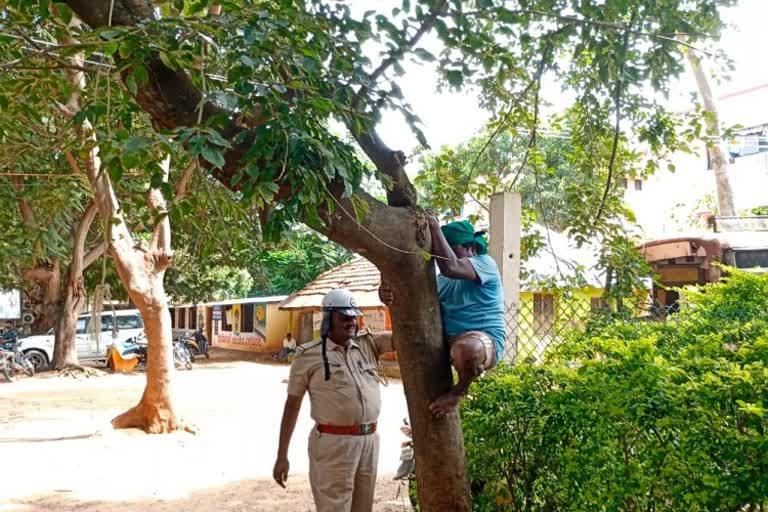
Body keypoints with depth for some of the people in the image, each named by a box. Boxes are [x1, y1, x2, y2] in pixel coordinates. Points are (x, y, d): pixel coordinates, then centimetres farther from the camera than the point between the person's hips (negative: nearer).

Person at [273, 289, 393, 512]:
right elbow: (292, 405, 0)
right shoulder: (309, 355, -3)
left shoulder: (368, 343, 9)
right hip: (333, 443, -5)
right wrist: (282, 456, -1)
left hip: (370, 440, 5)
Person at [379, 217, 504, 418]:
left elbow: (450, 267, -27)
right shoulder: (445, 281, 15)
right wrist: (389, 293, -22)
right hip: (448, 343, 8)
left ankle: (460, 390, -8)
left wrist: (434, 227, -21)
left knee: (466, 348, -41)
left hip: (484, 341, -8)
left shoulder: (485, 263, -6)